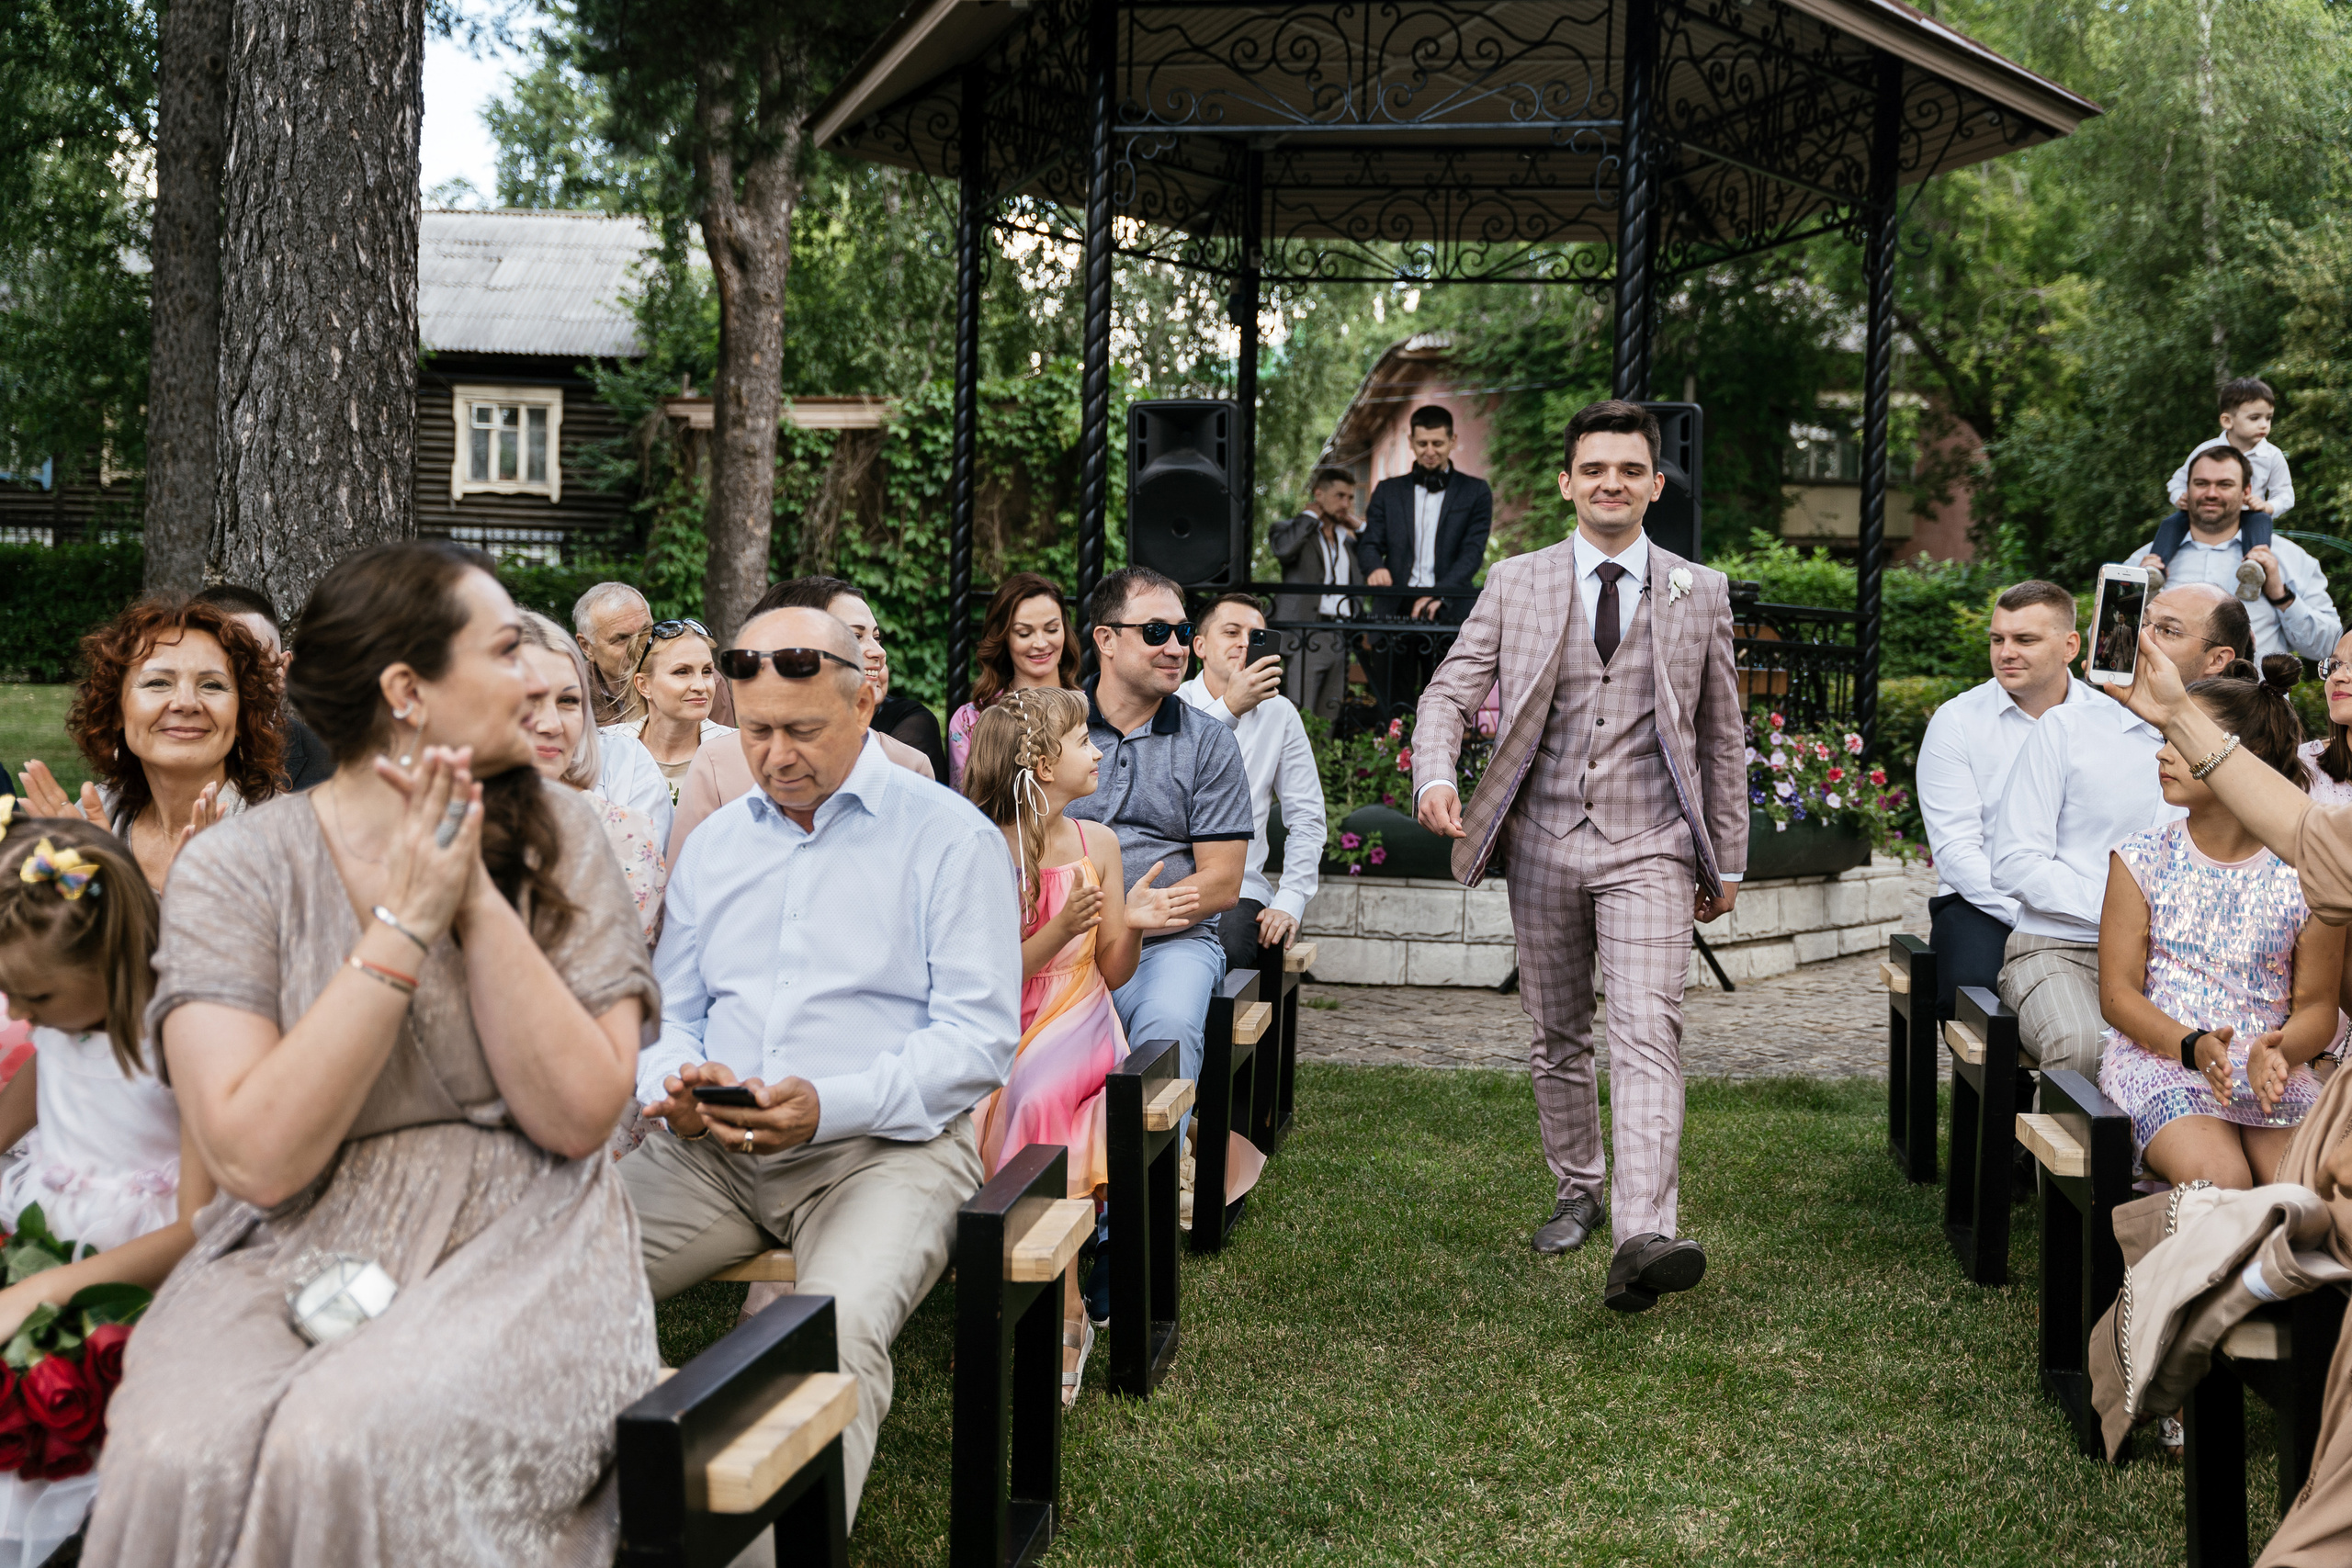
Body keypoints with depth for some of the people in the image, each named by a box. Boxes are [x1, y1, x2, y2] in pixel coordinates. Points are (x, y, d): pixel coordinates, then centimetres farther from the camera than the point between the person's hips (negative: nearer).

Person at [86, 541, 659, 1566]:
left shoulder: (554, 837, 4)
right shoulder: (235, 868, -1)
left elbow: (577, 1117, -5)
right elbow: (258, 1159, -13)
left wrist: (479, 901, -11)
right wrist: (405, 925, -14)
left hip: (518, 1246, 0)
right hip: (296, 1254, 0)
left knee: (350, 1444, -31)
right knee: (184, 1460, -31)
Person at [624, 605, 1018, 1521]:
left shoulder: (952, 838, 0)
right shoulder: (713, 845, 19)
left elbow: (978, 1037, -7)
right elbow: (671, 1010, 21)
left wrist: (827, 1106, -20)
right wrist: (675, 1083, -5)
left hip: (885, 1147, -5)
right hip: (713, 1152, 5)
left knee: (839, 1328, -36)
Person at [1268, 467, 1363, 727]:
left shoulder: (1348, 542, 26)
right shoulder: (1292, 530, 6)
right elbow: (1282, 548, -18)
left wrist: (1359, 526, 16)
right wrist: (1312, 515, -2)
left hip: (1341, 639, 6)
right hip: (1305, 637, -6)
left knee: (1329, 720, 4)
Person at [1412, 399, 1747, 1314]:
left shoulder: (1700, 594, 7)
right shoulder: (1515, 585, 5)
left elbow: (1723, 735, 11)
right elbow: (1452, 690, 1)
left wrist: (1728, 861, 11)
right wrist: (1436, 774, -21)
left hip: (1650, 847, -2)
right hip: (1544, 842, 2)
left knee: (1647, 1033, -16)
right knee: (1557, 1036, 13)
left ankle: (1642, 1238, -26)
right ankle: (1578, 1194, 31)